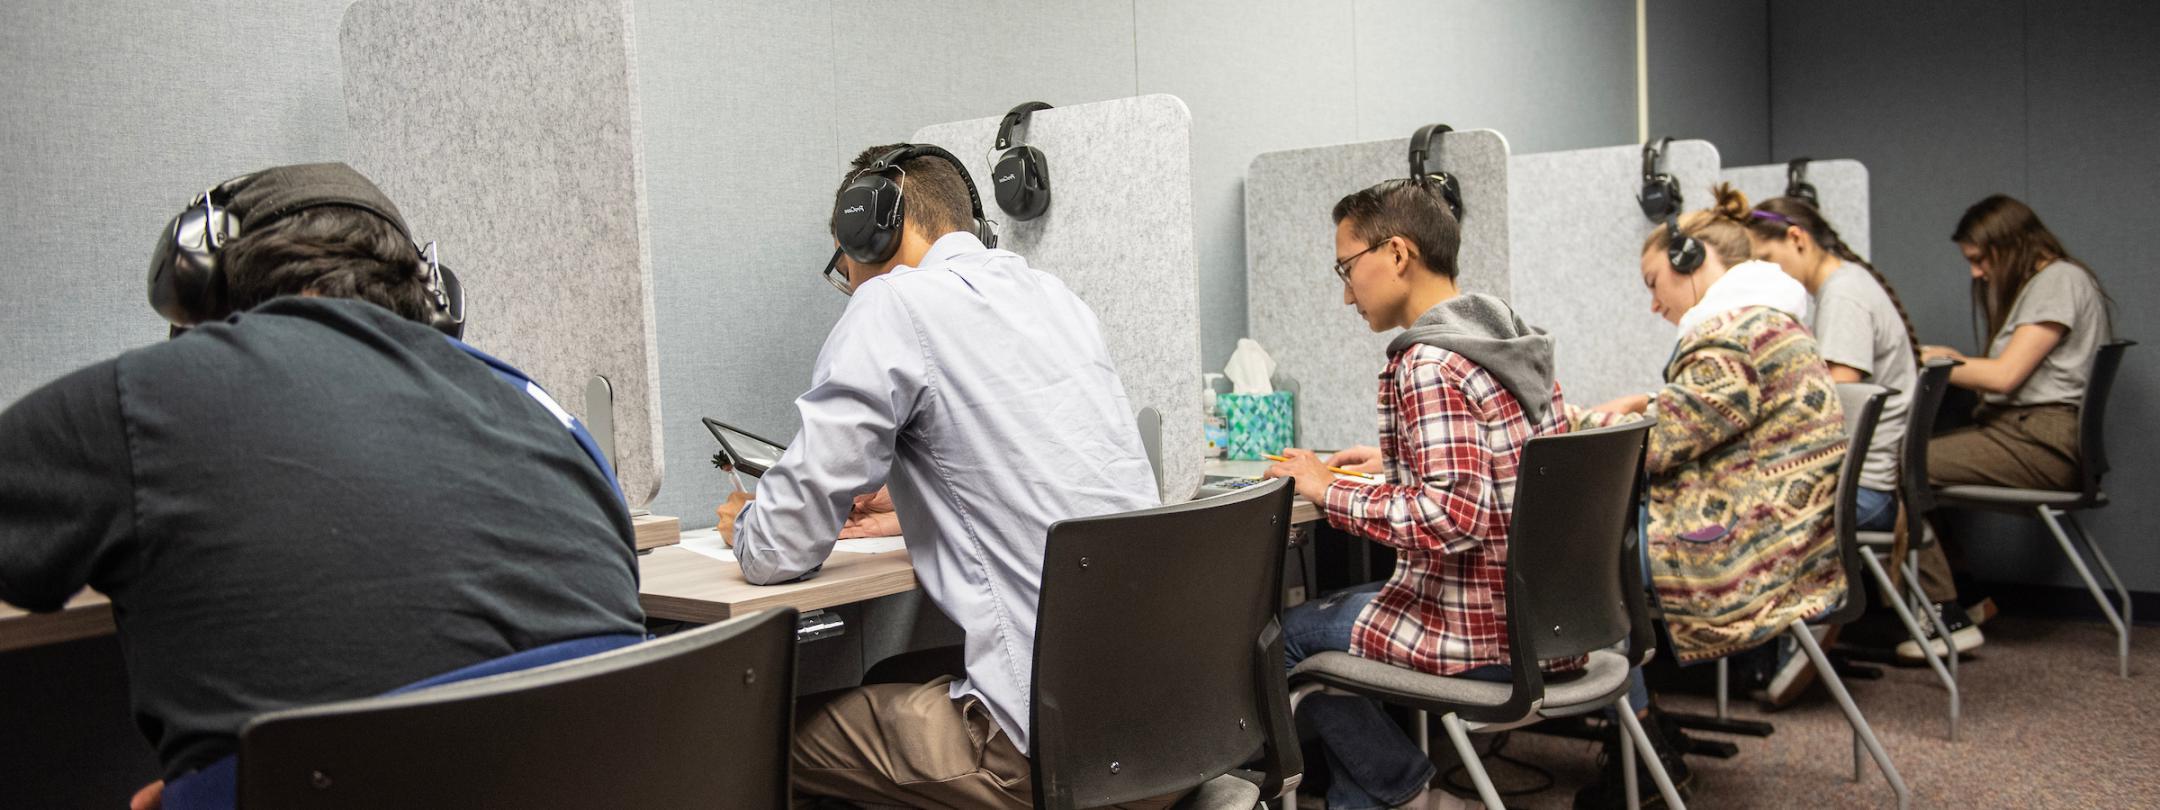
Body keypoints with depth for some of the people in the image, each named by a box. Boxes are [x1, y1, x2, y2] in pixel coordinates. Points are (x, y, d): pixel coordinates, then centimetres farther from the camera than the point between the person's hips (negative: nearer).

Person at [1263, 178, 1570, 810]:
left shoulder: (1429, 367, -21)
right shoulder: (1514, 342, 7)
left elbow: (1454, 517, -30)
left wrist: (1330, 492, -20)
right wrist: (1394, 463, 17)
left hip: (1486, 638, -9)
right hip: (1546, 616, 9)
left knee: (1284, 631, 7)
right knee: (1338, 605, 26)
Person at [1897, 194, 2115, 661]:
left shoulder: (2060, 280, -7)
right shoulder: (2030, 285, 24)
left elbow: (2005, 375, -15)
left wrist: (1931, 363, -4)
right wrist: (1955, 359, 6)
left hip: (2045, 442, -10)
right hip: (2021, 429, 10)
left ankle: (1949, 617, -19)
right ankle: (1965, 596, 6)